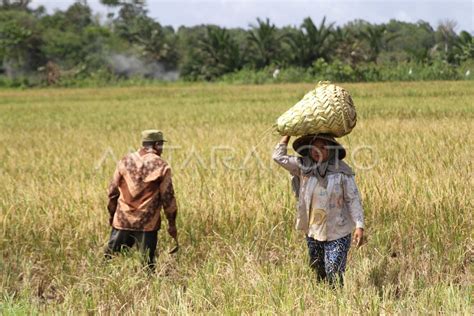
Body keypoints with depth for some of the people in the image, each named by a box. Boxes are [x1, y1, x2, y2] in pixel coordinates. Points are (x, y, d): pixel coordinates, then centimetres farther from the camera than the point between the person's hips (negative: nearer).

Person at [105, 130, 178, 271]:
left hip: (122, 220, 3)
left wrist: (112, 214, 20)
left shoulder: (125, 161, 4)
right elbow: (167, 197, -4)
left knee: (110, 256, 10)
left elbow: (113, 190, 8)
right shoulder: (161, 166, -5)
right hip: (147, 223, -3)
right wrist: (172, 223, 3)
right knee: (147, 261, 2)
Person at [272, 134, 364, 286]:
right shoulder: (303, 167, -2)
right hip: (313, 232, 4)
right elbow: (278, 156, 0)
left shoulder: (341, 171, -11)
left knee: (334, 276, -9)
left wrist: (359, 226, -15)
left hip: (337, 233, -4)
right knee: (318, 273, 16)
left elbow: (353, 200, -9)